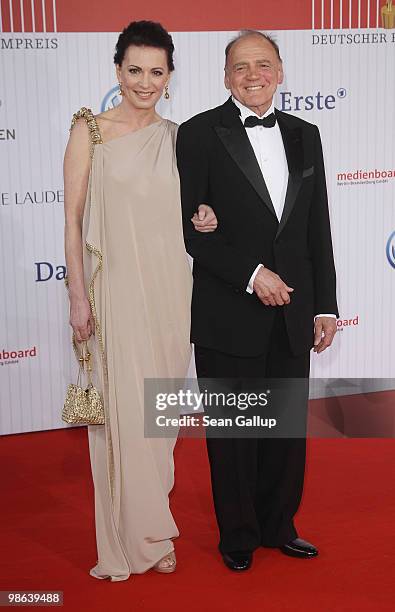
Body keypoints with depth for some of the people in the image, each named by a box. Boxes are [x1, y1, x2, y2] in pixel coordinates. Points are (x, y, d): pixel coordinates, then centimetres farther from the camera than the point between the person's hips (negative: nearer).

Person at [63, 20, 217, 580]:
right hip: (115, 288, -4)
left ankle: (151, 524, 27)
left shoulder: (175, 137, 9)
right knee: (124, 408, -1)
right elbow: (73, 218, -5)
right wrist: (79, 295, -10)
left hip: (169, 287, 4)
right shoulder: (90, 131, -3)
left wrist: (205, 219, -2)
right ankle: (139, 536, 15)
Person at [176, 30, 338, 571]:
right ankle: (238, 536, 28)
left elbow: (318, 230, 10)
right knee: (232, 432, 9)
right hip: (229, 317, -4)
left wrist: (326, 305, 7)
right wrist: (251, 274, -16)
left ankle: (278, 526, 33)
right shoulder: (199, 134, -5)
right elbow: (189, 227, -10)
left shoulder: (304, 136, 9)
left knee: (287, 427, 14)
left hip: (292, 315, 4)